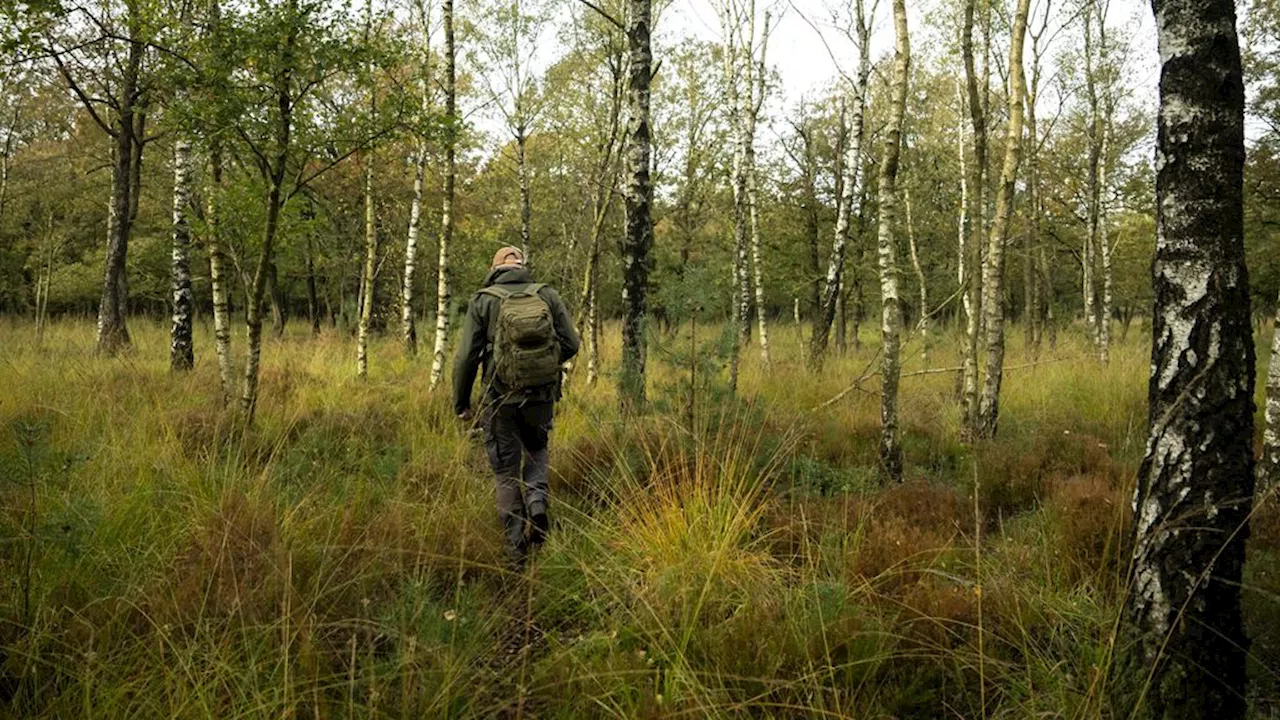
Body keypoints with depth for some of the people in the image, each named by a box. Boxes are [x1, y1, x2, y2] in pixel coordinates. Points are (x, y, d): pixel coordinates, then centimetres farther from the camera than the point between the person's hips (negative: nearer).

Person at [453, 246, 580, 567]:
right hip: (542, 396, 2)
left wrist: (461, 403, 4)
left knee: (507, 474, 9)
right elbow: (570, 344, -1)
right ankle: (537, 501, 0)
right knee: (537, 451, 27)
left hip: (500, 399, -2)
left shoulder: (483, 301, -3)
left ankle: (517, 549, 12)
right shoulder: (547, 296, 2)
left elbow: (467, 356, -6)